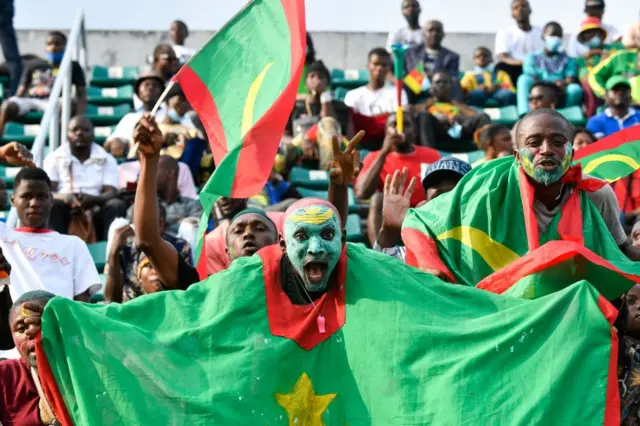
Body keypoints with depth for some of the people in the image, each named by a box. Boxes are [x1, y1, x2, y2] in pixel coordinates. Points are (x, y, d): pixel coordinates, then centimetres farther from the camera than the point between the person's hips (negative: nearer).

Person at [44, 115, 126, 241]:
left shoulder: (107, 160, 11)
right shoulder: (54, 158, 11)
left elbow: (111, 193, -1)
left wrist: (93, 199, -25)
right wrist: (63, 197, -24)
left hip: (95, 209, 1)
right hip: (65, 209, -1)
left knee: (117, 205, -27)